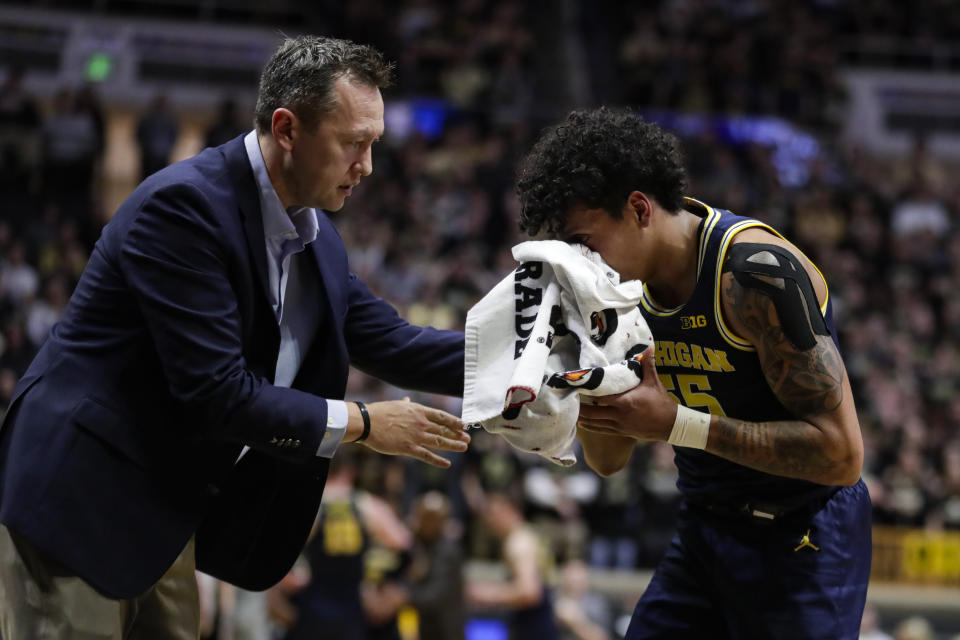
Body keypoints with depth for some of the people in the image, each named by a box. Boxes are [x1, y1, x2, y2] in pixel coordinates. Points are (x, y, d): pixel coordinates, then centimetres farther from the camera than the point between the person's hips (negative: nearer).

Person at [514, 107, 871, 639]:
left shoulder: (756, 271, -23)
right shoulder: (629, 283, 0)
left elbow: (840, 454, -27)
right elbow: (609, 460, 9)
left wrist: (677, 424, -28)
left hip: (800, 539, -7)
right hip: (704, 529, 7)